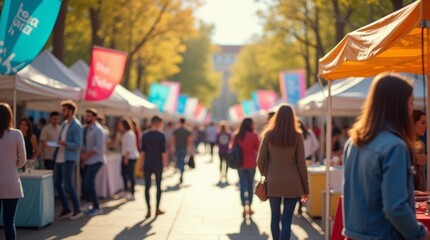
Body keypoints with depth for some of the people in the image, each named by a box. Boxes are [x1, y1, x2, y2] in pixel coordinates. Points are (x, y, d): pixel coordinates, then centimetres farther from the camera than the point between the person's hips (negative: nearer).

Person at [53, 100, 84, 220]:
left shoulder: (76, 126, -12)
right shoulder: (64, 124, 14)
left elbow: (78, 145, -17)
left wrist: (65, 143, -26)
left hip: (68, 159, -9)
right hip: (59, 158, 9)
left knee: (67, 184, -7)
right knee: (57, 183, 9)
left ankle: (77, 210, 5)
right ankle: (66, 209, 19)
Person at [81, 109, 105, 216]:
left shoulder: (97, 130, -12)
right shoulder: (87, 129, 14)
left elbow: (99, 147, -19)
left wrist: (87, 155, -15)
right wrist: (83, 153, 0)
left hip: (96, 160, -9)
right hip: (89, 161, 9)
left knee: (89, 182, -14)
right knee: (88, 183, 10)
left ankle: (97, 207, -6)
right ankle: (94, 206, 19)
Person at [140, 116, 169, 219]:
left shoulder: (145, 135, 2)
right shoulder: (161, 135, -7)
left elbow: (142, 151, 3)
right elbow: (163, 152, -9)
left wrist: (142, 163, 11)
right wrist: (165, 162, 3)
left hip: (147, 164, 2)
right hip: (158, 164, -2)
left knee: (147, 186, 3)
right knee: (158, 186, 11)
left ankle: (149, 209, -1)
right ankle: (157, 209, 16)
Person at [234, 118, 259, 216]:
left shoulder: (237, 136, -2)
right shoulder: (254, 136, -10)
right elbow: (258, 148, -1)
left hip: (240, 164, 2)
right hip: (251, 164, -2)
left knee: (243, 185, 6)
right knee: (250, 185, 10)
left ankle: (244, 207, 0)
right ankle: (249, 207, 12)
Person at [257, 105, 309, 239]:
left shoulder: (268, 134, -2)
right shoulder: (297, 136, -5)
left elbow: (261, 160, -1)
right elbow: (301, 164, -4)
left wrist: (265, 176, 18)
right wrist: (305, 188, 3)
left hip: (273, 183, 1)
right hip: (292, 184, -1)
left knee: (275, 217, 16)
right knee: (287, 220, -1)